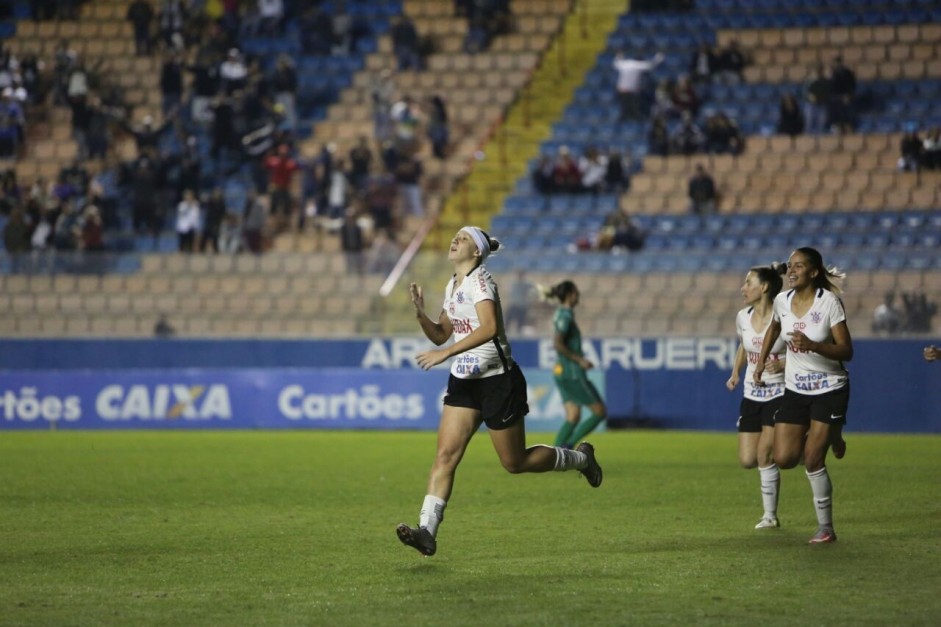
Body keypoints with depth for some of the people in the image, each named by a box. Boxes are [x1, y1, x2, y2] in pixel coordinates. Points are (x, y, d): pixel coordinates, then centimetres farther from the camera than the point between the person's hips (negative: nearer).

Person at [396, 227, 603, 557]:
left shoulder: (480, 281, -16)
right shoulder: (452, 286, 11)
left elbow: (489, 328, -31)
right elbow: (441, 334, 18)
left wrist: (444, 354, -36)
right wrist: (420, 312, -1)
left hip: (497, 380, -7)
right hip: (464, 381, 7)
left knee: (515, 462, 5)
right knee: (445, 454, -8)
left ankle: (581, 458, 29)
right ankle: (427, 532, -15)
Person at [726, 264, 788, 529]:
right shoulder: (743, 317, 2)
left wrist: (783, 364, -26)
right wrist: (735, 373, 8)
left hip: (779, 394, -6)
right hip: (752, 395, 6)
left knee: (764, 453, -11)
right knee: (747, 460, -1)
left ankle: (770, 515, 3)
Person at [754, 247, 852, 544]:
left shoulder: (829, 302, -17)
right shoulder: (782, 300, -2)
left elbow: (846, 351, -19)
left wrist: (812, 345, -33)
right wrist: (761, 361, 17)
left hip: (829, 388, -5)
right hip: (795, 389, 5)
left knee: (813, 460, -10)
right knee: (784, 459, -2)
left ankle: (826, 528, 7)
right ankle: (828, 438, 31)